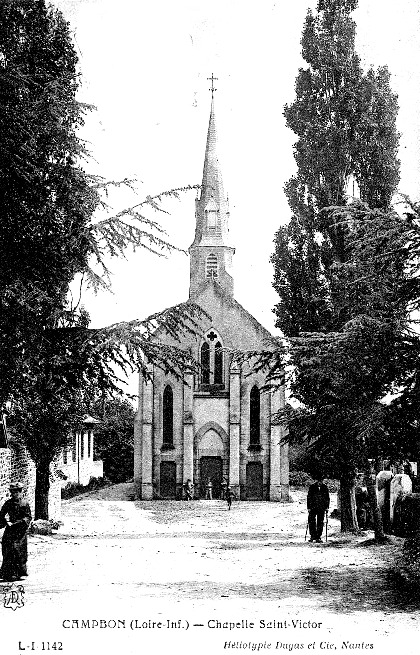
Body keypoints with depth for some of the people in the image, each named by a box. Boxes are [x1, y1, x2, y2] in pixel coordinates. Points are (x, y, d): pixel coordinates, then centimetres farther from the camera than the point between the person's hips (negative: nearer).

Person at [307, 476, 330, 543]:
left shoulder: (325, 488, 4)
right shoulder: (312, 487, -1)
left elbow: (327, 498, 11)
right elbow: (309, 498, -1)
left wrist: (327, 507, 5)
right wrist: (308, 507, -6)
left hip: (321, 508, 1)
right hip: (313, 507, -1)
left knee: (320, 523, 1)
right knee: (311, 522, -3)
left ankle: (318, 537, 6)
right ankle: (312, 536, 11)